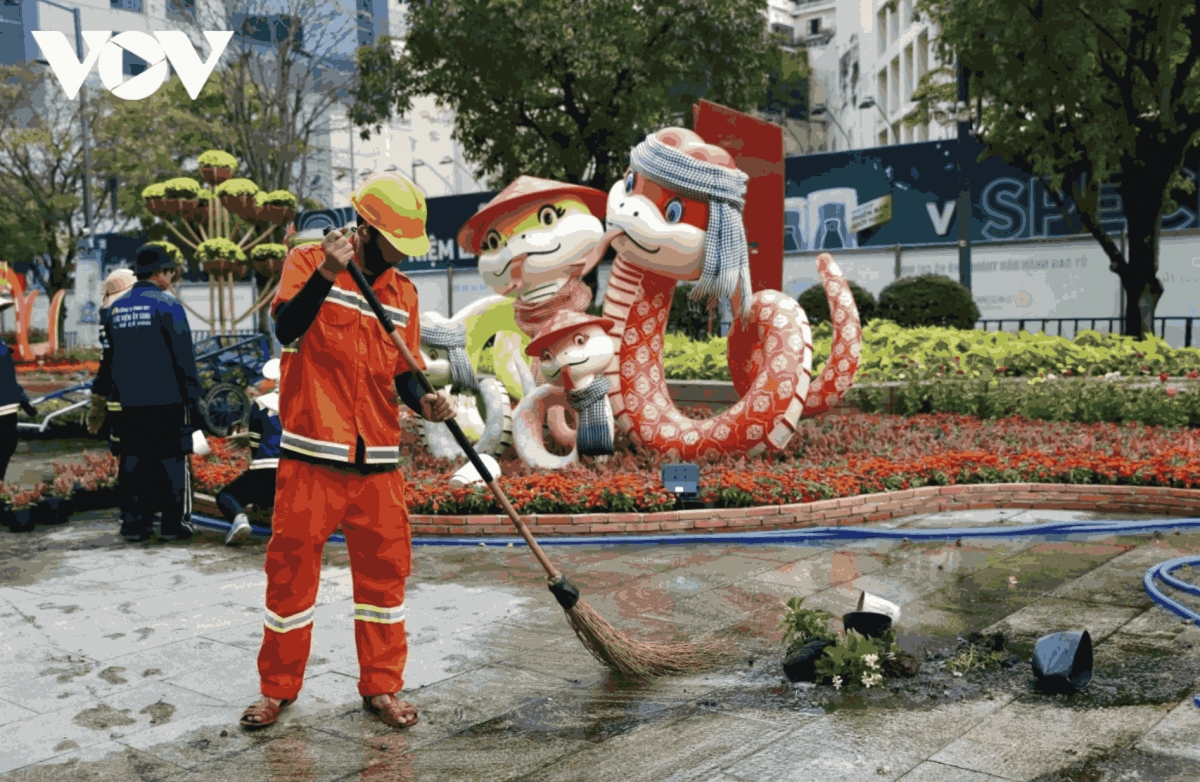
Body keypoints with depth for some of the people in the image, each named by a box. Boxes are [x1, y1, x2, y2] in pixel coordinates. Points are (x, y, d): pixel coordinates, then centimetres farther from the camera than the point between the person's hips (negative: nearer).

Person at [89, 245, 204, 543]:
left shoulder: (115, 308, 10)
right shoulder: (166, 304, -9)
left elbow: (108, 356, 18)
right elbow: (183, 356, -11)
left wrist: (101, 390, 29)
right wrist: (193, 395, -7)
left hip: (129, 403, 5)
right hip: (166, 401, -5)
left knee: (133, 462, 11)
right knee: (172, 461, 1)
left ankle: (133, 523, 13)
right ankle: (175, 524, 1)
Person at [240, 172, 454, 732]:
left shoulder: (404, 293, 11)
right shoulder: (308, 262, -1)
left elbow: (401, 372, 13)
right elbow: (286, 328, -18)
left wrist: (423, 403, -6)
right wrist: (326, 274, -29)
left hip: (377, 460, 4)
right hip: (312, 454, -4)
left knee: (384, 570, 7)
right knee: (292, 567, 4)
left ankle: (381, 687, 22)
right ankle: (278, 687, 22)